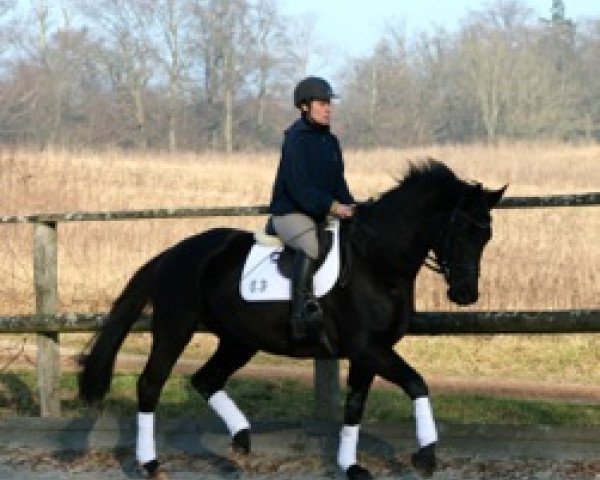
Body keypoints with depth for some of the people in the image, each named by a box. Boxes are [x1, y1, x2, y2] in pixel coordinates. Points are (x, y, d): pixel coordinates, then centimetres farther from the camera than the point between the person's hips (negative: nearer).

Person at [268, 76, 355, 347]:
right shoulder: (295, 139, -11)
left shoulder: (330, 142, 16)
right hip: (290, 213, -9)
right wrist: (332, 206, -27)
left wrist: (350, 207, 0)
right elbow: (298, 185, -20)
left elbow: (338, 182, 18)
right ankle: (302, 311, -43)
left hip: (321, 213, 9)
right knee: (311, 243, -37)